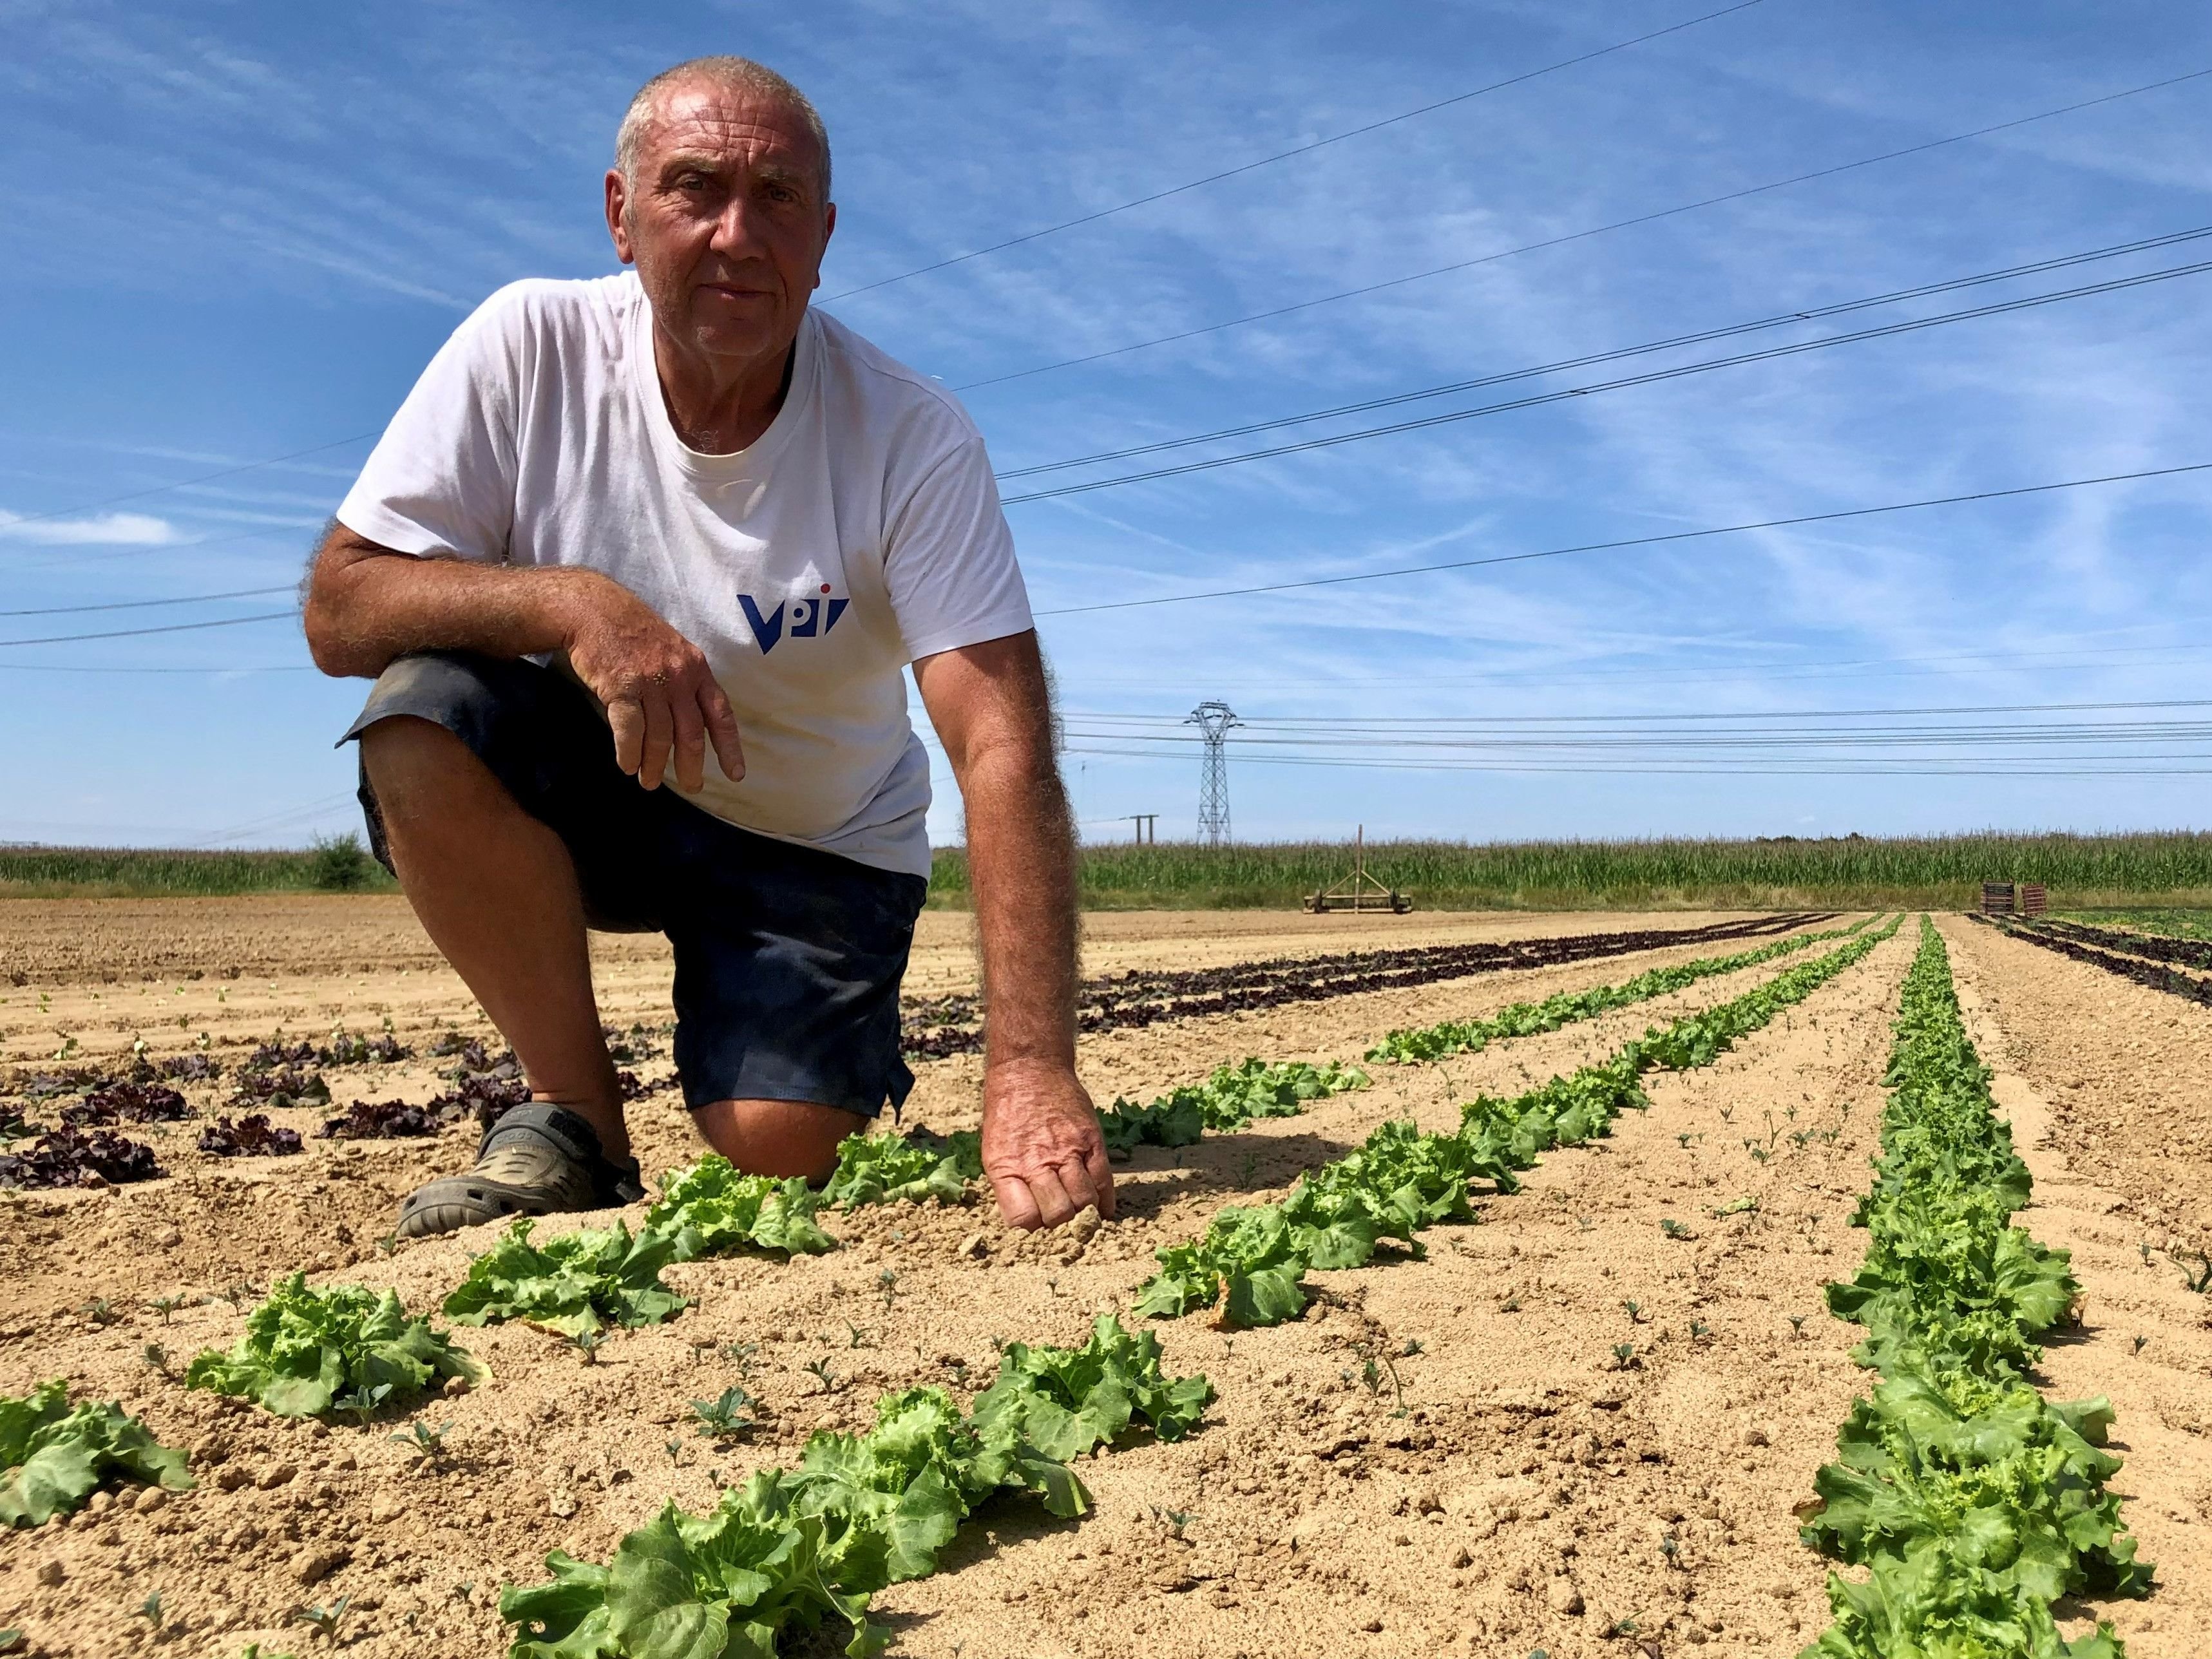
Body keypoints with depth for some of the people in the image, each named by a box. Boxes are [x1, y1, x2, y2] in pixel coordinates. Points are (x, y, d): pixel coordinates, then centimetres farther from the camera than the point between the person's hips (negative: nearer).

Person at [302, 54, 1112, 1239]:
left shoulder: (914, 440, -21)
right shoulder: (530, 348, -15)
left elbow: (1003, 751, -30)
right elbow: (340, 606, -16)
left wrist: (1032, 1073, -41)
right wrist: (572, 600, -37)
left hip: (815, 842, -1)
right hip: (591, 787, 2)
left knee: (779, 1146, -21)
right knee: (423, 718, -27)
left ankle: (852, 1064, 20)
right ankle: (575, 1117, -9)